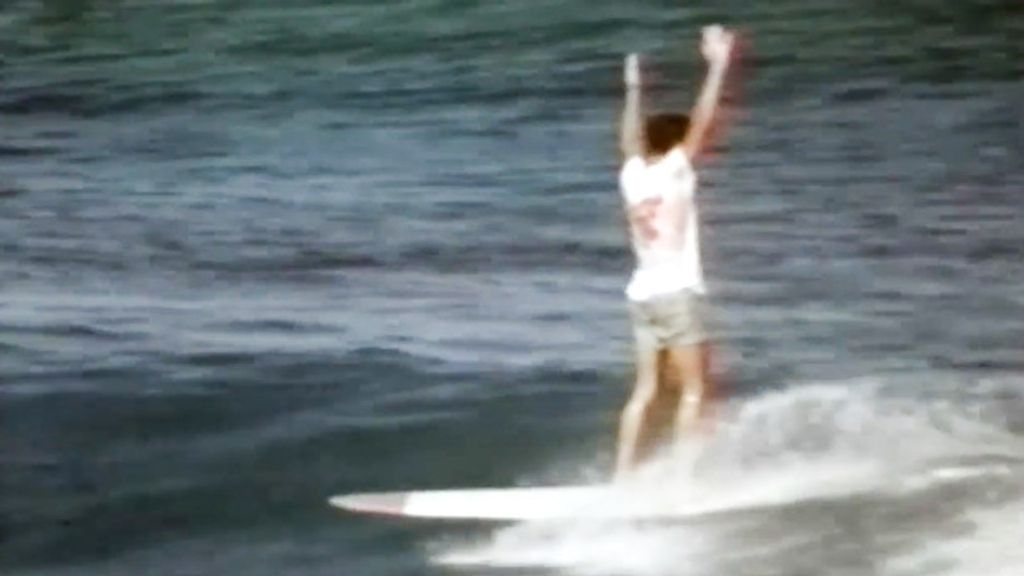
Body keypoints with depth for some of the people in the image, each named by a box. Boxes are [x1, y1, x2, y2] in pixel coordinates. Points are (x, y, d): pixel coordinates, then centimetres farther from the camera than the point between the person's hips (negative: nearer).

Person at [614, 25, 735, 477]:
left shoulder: (633, 175, 6)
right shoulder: (673, 171, -8)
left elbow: (630, 139, 25)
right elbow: (701, 122, -11)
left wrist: (633, 90, 34)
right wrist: (717, 67, -9)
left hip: (642, 294, 7)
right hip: (677, 292, -7)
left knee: (647, 391, 8)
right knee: (694, 390, 0)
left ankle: (623, 476, 4)